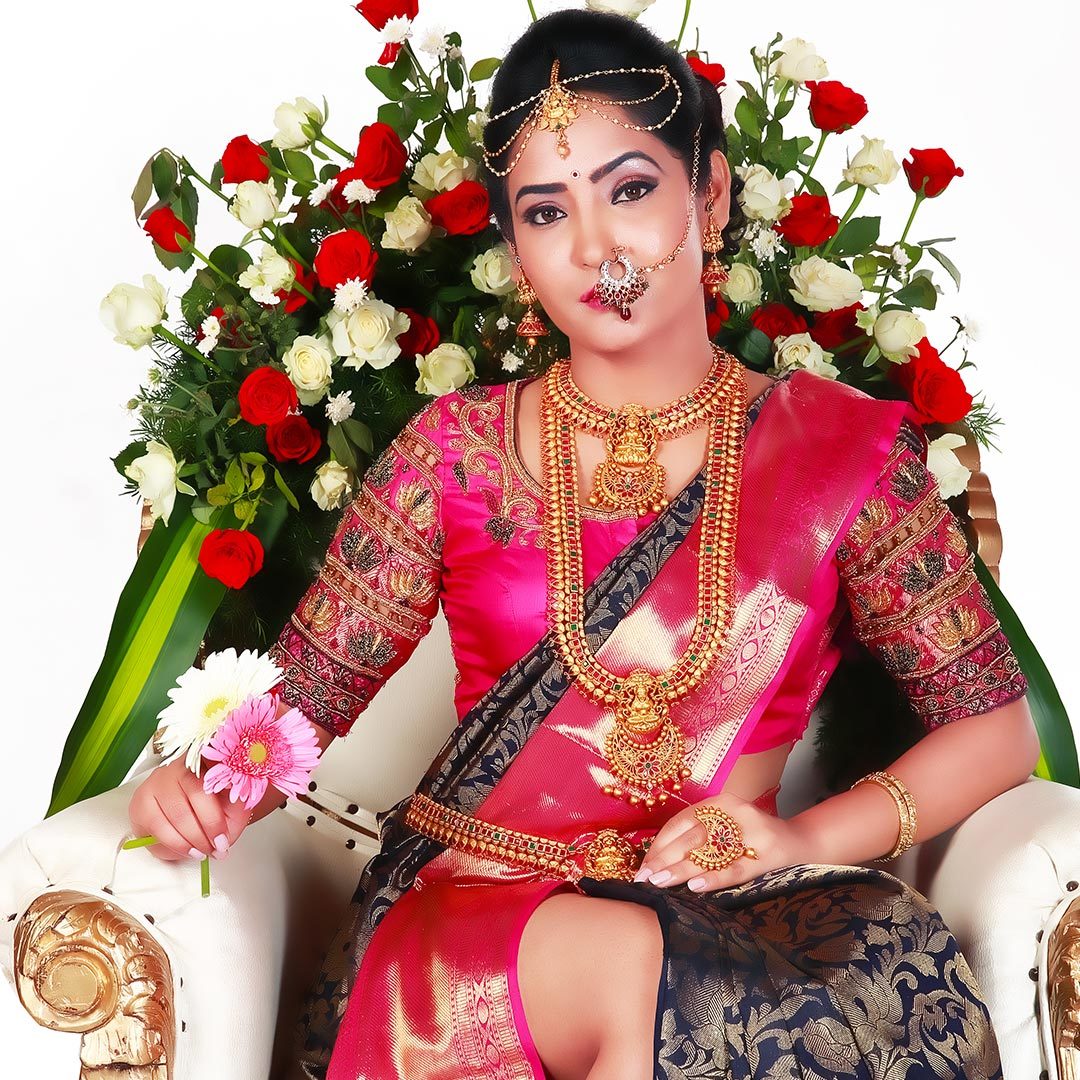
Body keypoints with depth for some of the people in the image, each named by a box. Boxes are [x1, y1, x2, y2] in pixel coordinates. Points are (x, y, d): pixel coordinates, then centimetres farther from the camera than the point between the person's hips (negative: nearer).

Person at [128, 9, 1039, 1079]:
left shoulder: (844, 446, 3)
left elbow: (995, 727, 5)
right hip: (474, 902, -1)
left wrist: (806, 837, -10)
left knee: (896, 967, -33)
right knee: (641, 969, -36)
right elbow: (306, 689, 5)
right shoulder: (457, 448, 5)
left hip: (719, 905, 1)